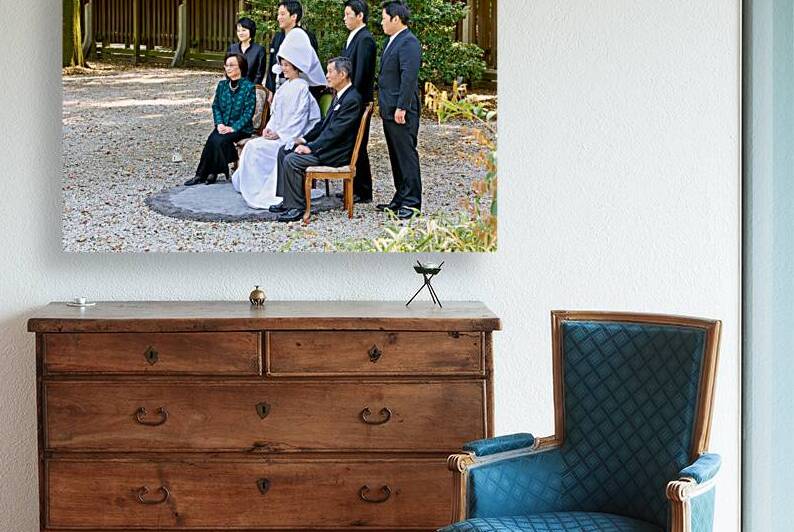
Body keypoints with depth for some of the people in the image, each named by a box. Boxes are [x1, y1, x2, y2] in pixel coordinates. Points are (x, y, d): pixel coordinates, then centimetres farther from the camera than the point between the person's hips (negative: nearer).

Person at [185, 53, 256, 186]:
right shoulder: (222, 85, 11)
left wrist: (233, 128, -18)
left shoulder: (249, 87, -6)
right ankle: (210, 173, -18)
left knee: (219, 140, -29)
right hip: (223, 126, 4)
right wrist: (219, 123, -7)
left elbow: (248, 113, -10)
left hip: (241, 129, -4)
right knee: (213, 139, -28)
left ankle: (203, 174, -14)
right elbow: (216, 106, 11)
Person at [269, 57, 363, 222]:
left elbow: (336, 131, -23)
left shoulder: (352, 100, -19)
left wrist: (310, 147, -22)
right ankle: (287, 200, 9)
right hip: (327, 144, 10)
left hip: (337, 153, -10)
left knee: (291, 160, -21)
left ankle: (296, 207, -11)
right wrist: (305, 139, 9)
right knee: (284, 151, 8)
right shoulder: (339, 95, 14)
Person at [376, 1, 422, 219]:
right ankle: (400, 198, 21)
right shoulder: (392, 41, 17)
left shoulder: (408, 42, -15)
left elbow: (409, 77, -21)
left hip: (401, 112, -10)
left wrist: (401, 108, -24)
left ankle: (412, 202, -1)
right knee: (396, 156, 14)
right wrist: (383, 104, 17)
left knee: (406, 154, -5)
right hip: (390, 110, 10)